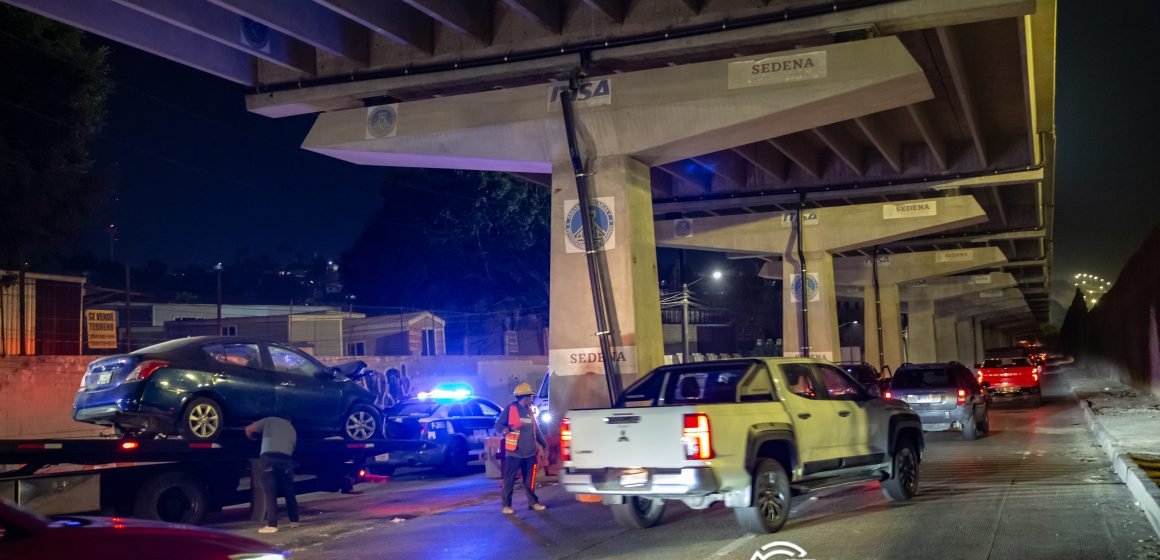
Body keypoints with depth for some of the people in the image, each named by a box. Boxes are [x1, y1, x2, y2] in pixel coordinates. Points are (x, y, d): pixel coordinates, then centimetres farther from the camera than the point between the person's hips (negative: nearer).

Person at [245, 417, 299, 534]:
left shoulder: (269, 421, 21)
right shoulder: (292, 429, 29)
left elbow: (249, 429, 17)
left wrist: (253, 438, 37)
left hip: (268, 457, -3)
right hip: (285, 459, 3)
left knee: (270, 492, -2)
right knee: (289, 491, 17)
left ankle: (272, 524, -7)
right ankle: (294, 520, 24)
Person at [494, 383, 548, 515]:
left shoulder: (529, 411, 14)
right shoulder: (510, 409, -6)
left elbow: (536, 429, 21)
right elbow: (498, 424, -7)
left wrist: (544, 443, 21)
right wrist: (505, 429, -29)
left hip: (529, 452, 6)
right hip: (514, 452, -6)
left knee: (529, 479, 10)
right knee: (509, 479, -1)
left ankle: (533, 502, 18)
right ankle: (506, 505, 6)